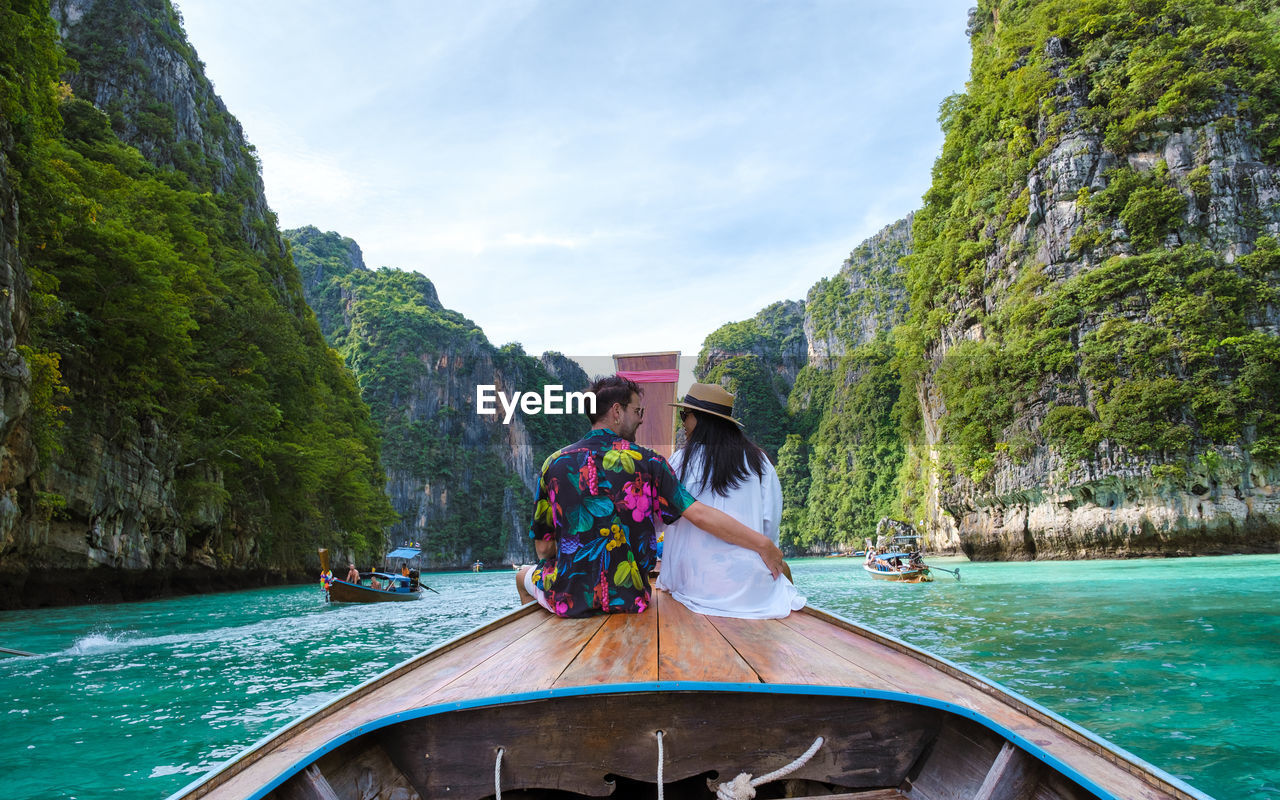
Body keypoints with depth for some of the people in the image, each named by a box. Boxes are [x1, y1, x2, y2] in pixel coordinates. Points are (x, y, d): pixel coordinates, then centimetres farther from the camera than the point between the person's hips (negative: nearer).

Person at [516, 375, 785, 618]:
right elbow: (699, 514, -14)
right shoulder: (646, 462, -6)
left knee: (525, 575, 31)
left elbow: (543, 548, 0)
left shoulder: (554, 462, -4)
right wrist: (763, 544, -7)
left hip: (567, 599, 0)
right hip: (629, 600, 0)